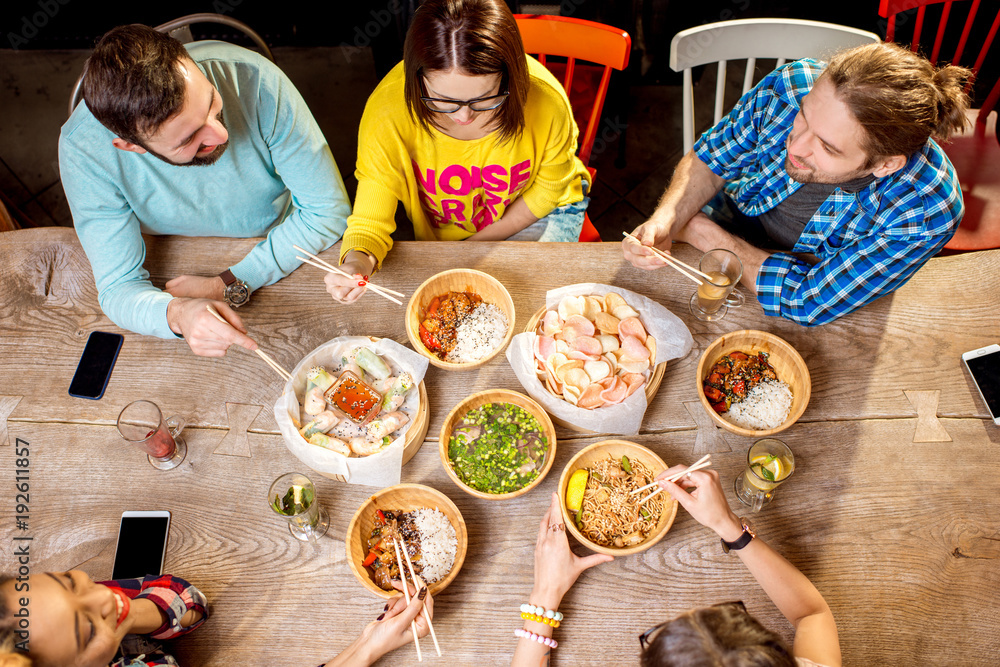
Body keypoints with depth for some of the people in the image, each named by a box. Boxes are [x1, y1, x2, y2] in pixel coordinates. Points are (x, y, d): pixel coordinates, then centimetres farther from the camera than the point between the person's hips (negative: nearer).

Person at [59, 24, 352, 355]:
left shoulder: (255, 81, -28)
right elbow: (120, 289, -18)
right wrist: (177, 314, -43)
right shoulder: (83, 148, -26)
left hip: (286, 263, -1)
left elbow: (329, 211, -20)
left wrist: (229, 286, -23)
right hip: (174, 283, 2)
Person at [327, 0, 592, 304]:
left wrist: (475, 244, -12)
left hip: (536, 211, 0)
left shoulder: (546, 100, -32)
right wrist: (357, 262, -51)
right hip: (440, 233, 1)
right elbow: (369, 222, -26)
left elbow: (548, 189, -11)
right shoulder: (387, 112, -34)